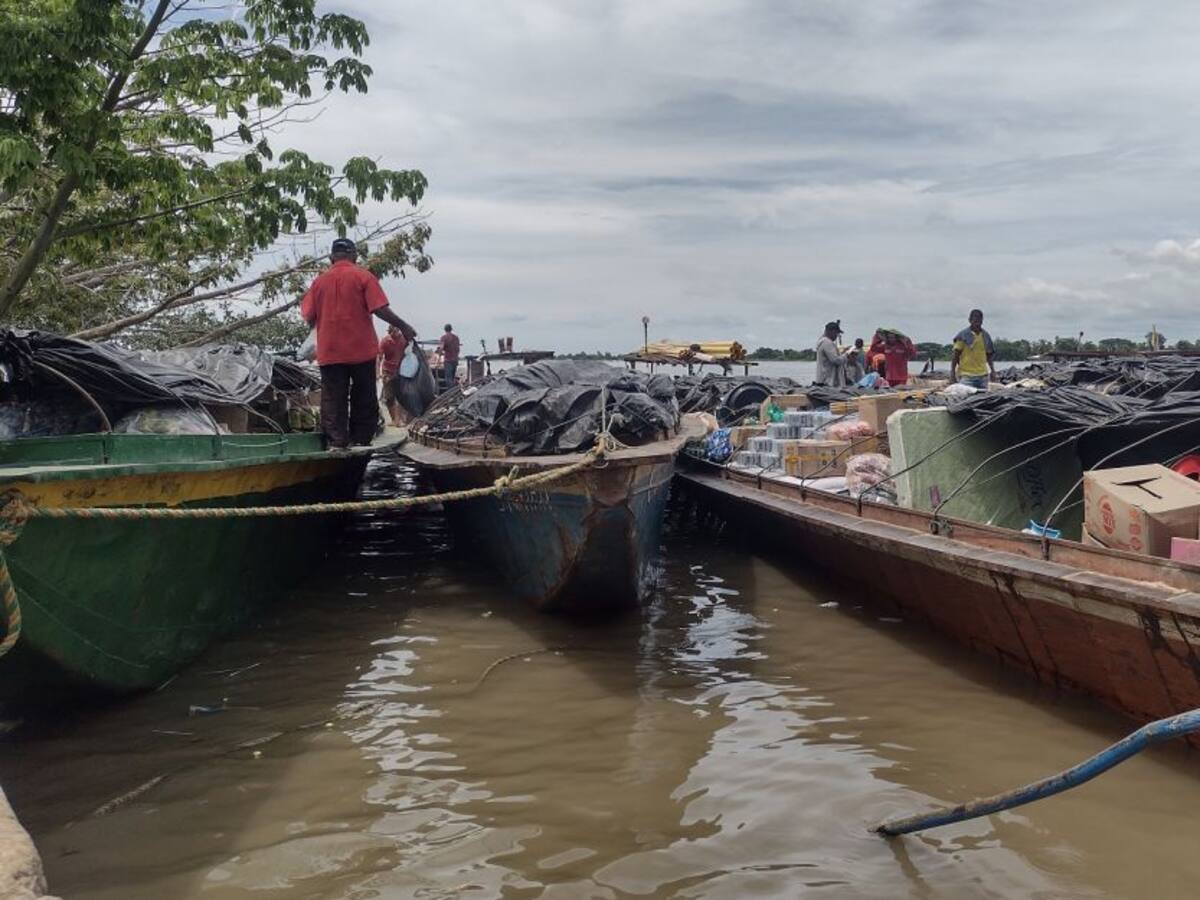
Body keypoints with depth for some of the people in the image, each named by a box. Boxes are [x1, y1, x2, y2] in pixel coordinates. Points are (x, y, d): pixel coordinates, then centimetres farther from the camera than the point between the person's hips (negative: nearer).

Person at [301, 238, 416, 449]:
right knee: (364, 400, 9)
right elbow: (380, 309, -12)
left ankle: (336, 442, -3)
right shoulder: (363, 276, -4)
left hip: (329, 352, 2)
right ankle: (360, 441, 10)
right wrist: (403, 327, 0)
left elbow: (309, 317, 5)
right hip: (361, 350, -2)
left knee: (332, 400, 4)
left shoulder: (320, 280, 5)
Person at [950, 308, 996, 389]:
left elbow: (989, 355, 20)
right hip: (966, 375, -5)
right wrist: (952, 373, -8)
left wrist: (992, 370, 9)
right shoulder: (963, 335, -2)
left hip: (982, 375, 5)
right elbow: (956, 355, -3)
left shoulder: (985, 336, 12)